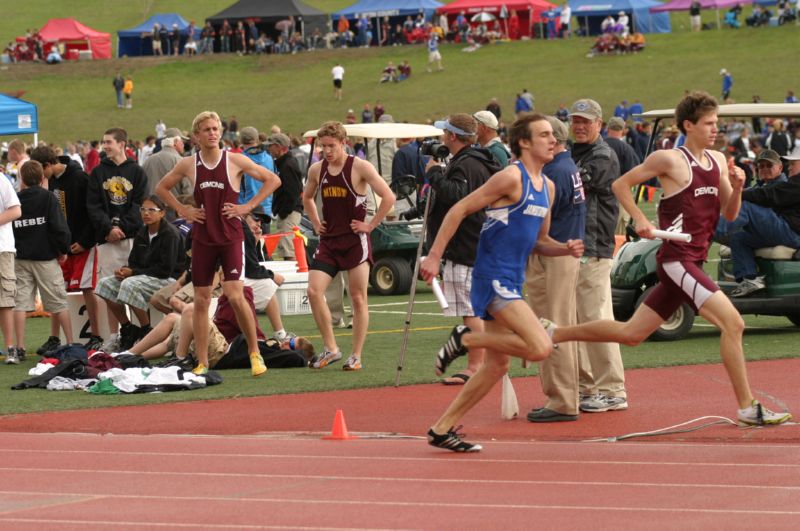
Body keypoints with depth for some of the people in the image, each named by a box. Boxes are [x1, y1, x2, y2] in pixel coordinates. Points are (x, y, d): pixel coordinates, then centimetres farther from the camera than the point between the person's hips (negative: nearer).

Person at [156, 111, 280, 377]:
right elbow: (161, 188, 19)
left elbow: (273, 180, 3)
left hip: (230, 237, -3)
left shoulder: (235, 161, -3)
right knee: (201, 301, 3)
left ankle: (255, 354, 0)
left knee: (235, 296, -15)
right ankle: (202, 363, 9)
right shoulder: (188, 165, 3)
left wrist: (248, 206, -4)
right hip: (202, 239, 3)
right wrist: (183, 210, 6)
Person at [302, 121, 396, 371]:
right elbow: (307, 198, 26)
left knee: (358, 298, 0)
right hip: (329, 240, 5)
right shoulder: (317, 169, 6)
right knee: (314, 291, -10)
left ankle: (356, 356, 7)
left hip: (355, 240, -5)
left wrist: (371, 225, -12)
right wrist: (316, 223, 14)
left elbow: (388, 197, -13)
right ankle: (331, 348, 1)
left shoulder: (360, 167, -10)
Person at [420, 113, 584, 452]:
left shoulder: (547, 187, 15)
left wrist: (566, 249, 3)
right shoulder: (511, 177, -12)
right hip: (494, 278, -9)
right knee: (540, 347, -21)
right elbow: (460, 209, -12)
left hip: (511, 282, 9)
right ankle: (465, 339, -5)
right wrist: (434, 255, -16)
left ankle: (442, 430, 19)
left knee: (497, 365, 12)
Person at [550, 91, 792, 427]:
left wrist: (736, 187, -3)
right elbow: (621, 184, 1)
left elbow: (729, 215, 16)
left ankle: (554, 334, 25)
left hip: (693, 264, 8)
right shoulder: (669, 160, -7)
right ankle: (747, 408, -13)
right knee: (732, 322, -17)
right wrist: (640, 220, -10)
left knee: (631, 334, 13)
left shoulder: (718, 161, 14)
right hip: (676, 259, -8)